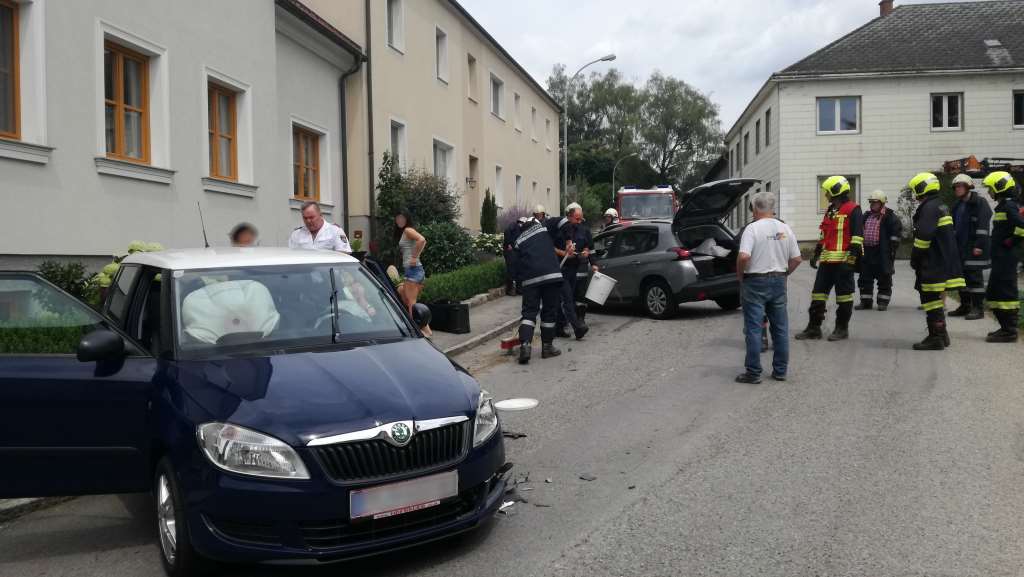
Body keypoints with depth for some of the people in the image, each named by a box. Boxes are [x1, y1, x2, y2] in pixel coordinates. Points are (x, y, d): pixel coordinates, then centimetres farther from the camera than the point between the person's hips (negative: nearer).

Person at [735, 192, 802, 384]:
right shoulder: (785, 229, 5)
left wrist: (740, 275, -7)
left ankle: (753, 373, 2)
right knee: (780, 328, 12)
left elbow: (744, 256, -24)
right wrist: (784, 274, 17)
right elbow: (796, 259, 5)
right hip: (779, 282, 5)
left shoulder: (753, 228, -12)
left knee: (754, 329, 0)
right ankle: (780, 370, 19)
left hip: (755, 282, -5)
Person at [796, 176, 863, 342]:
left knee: (844, 295, 2)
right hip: (827, 260, 8)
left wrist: (851, 258, -18)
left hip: (843, 261, -8)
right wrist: (816, 254, 23)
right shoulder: (830, 210, 19)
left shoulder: (852, 209, -7)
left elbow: (857, 236, -13)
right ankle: (814, 328, 13)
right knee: (818, 293, 8)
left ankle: (842, 328, 11)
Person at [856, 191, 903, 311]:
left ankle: (883, 302, 10)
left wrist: (893, 247, -12)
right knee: (865, 278, 7)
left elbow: (897, 229, -8)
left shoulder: (889, 216, -6)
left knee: (884, 278, 3)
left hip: (882, 253, -6)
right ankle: (865, 301, 14)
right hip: (867, 251, 6)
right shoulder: (866, 216, 15)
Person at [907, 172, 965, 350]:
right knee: (936, 301, 18)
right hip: (944, 263, 11)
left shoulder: (929, 208, -15)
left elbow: (923, 237, -22)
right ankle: (941, 335, 25)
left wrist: (915, 258, -11)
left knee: (931, 300, -7)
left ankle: (936, 338, -6)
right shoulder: (940, 206, 19)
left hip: (933, 265, -11)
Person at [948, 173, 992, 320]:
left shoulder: (980, 203, -7)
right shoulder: (958, 205, 17)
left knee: (975, 278, -5)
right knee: (962, 276, 11)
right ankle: (965, 306, 19)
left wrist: (979, 245, -20)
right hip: (960, 248, 8)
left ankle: (978, 308, -2)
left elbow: (983, 226, -14)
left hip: (974, 248, -8)